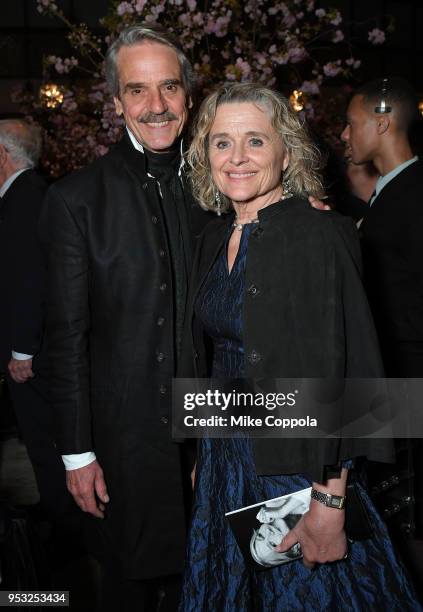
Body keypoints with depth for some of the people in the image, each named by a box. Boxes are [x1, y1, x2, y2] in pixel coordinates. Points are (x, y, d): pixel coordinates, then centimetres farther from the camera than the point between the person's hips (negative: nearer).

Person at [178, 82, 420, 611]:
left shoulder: (319, 235, -17)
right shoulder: (213, 239, 4)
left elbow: (340, 374, -20)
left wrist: (329, 504, -21)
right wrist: (204, 457, 12)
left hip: (296, 466, -7)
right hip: (224, 462, 7)